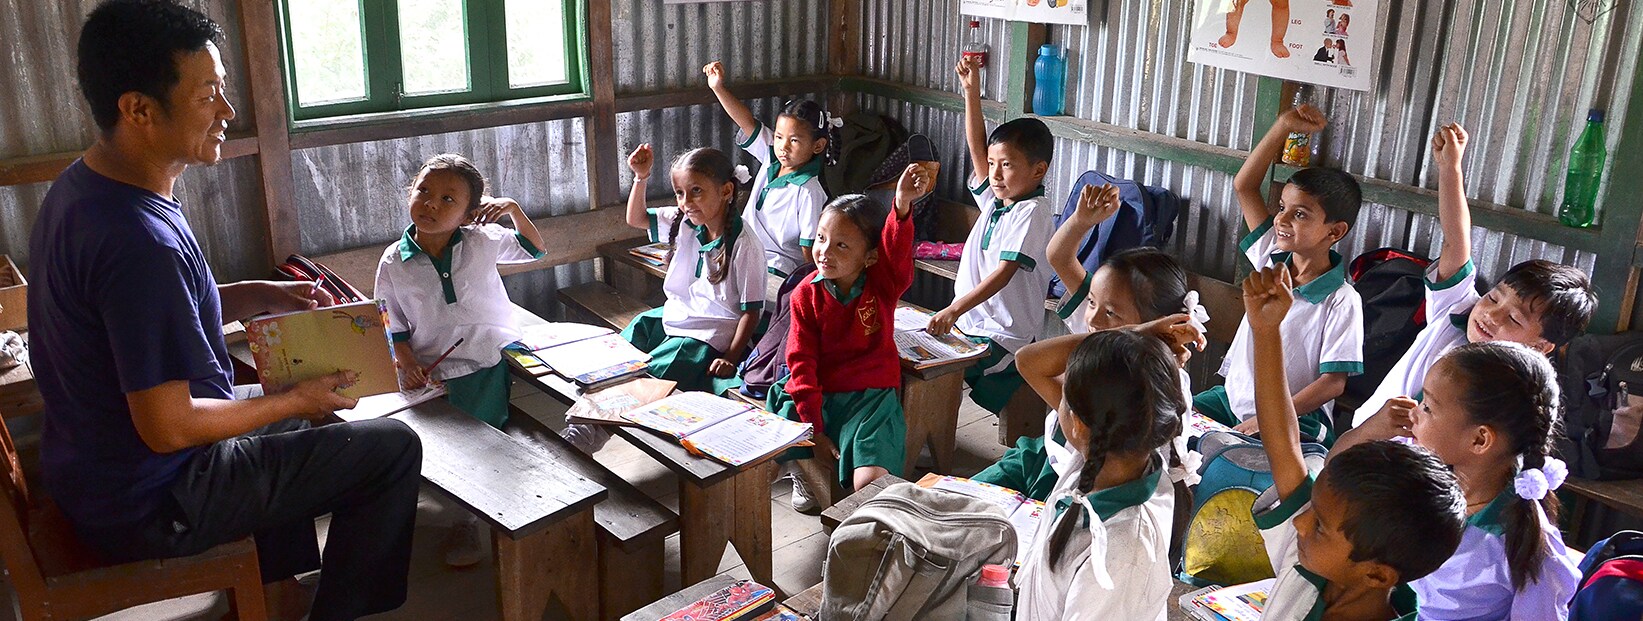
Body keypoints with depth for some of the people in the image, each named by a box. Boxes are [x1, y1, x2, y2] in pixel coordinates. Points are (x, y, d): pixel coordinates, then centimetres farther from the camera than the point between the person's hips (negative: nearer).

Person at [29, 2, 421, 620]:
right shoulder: (139, 240, -32)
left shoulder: (79, 187, -1)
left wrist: (258, 296, 3)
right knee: (392, 446, -3)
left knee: (287, 412, 31)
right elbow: (168, 426, -29)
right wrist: (298, 399, -15)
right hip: (147, 505, -9)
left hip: (90, 467, 10)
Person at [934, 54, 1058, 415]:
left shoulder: (1033, 212, -14)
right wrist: (971, 89, 0)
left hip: (1005, 338, -9)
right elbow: (976, 145, 8)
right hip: (970, 324, 9)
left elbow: (1004, 272, -23)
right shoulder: (996, 198, 10)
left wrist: (954, 310, -31)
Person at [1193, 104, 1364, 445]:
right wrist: (1283, 126, -5)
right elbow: (1245, 185, 4)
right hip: (1231, 398, 7)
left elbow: (1333, 382, -15)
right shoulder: (1272, 258, 2)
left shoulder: (1342, 301, -15)